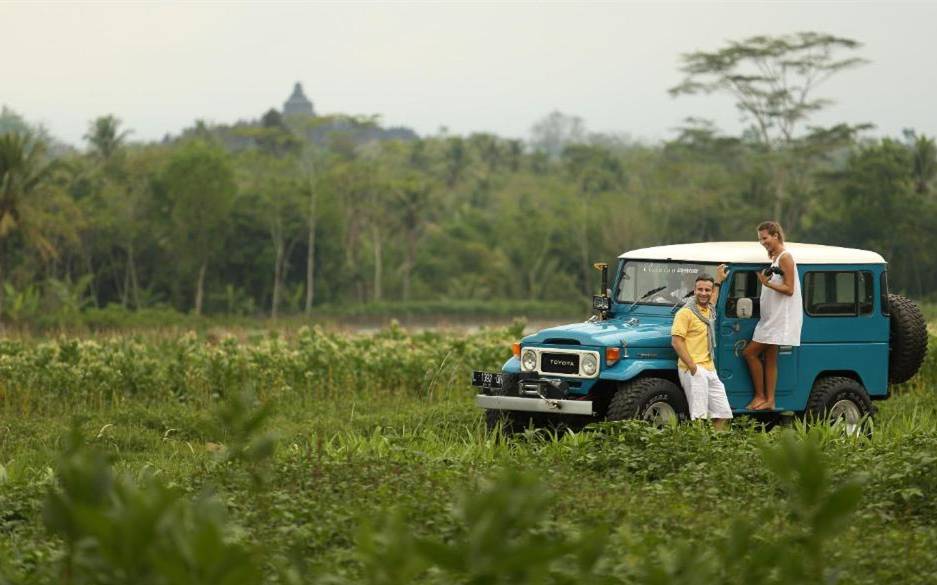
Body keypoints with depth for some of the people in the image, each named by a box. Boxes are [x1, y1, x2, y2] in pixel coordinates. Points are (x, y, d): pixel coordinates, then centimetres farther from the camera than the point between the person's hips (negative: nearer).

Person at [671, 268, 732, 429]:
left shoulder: (709, 310, 17)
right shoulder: (686, 312, -8)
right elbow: (676, 342, -14)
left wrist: (718, 281, 51)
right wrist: (692, 367, -19)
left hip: (710, 370, 8)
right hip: (693, 371, -8)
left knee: (723, 415, 5)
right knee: (699, 417, -12)